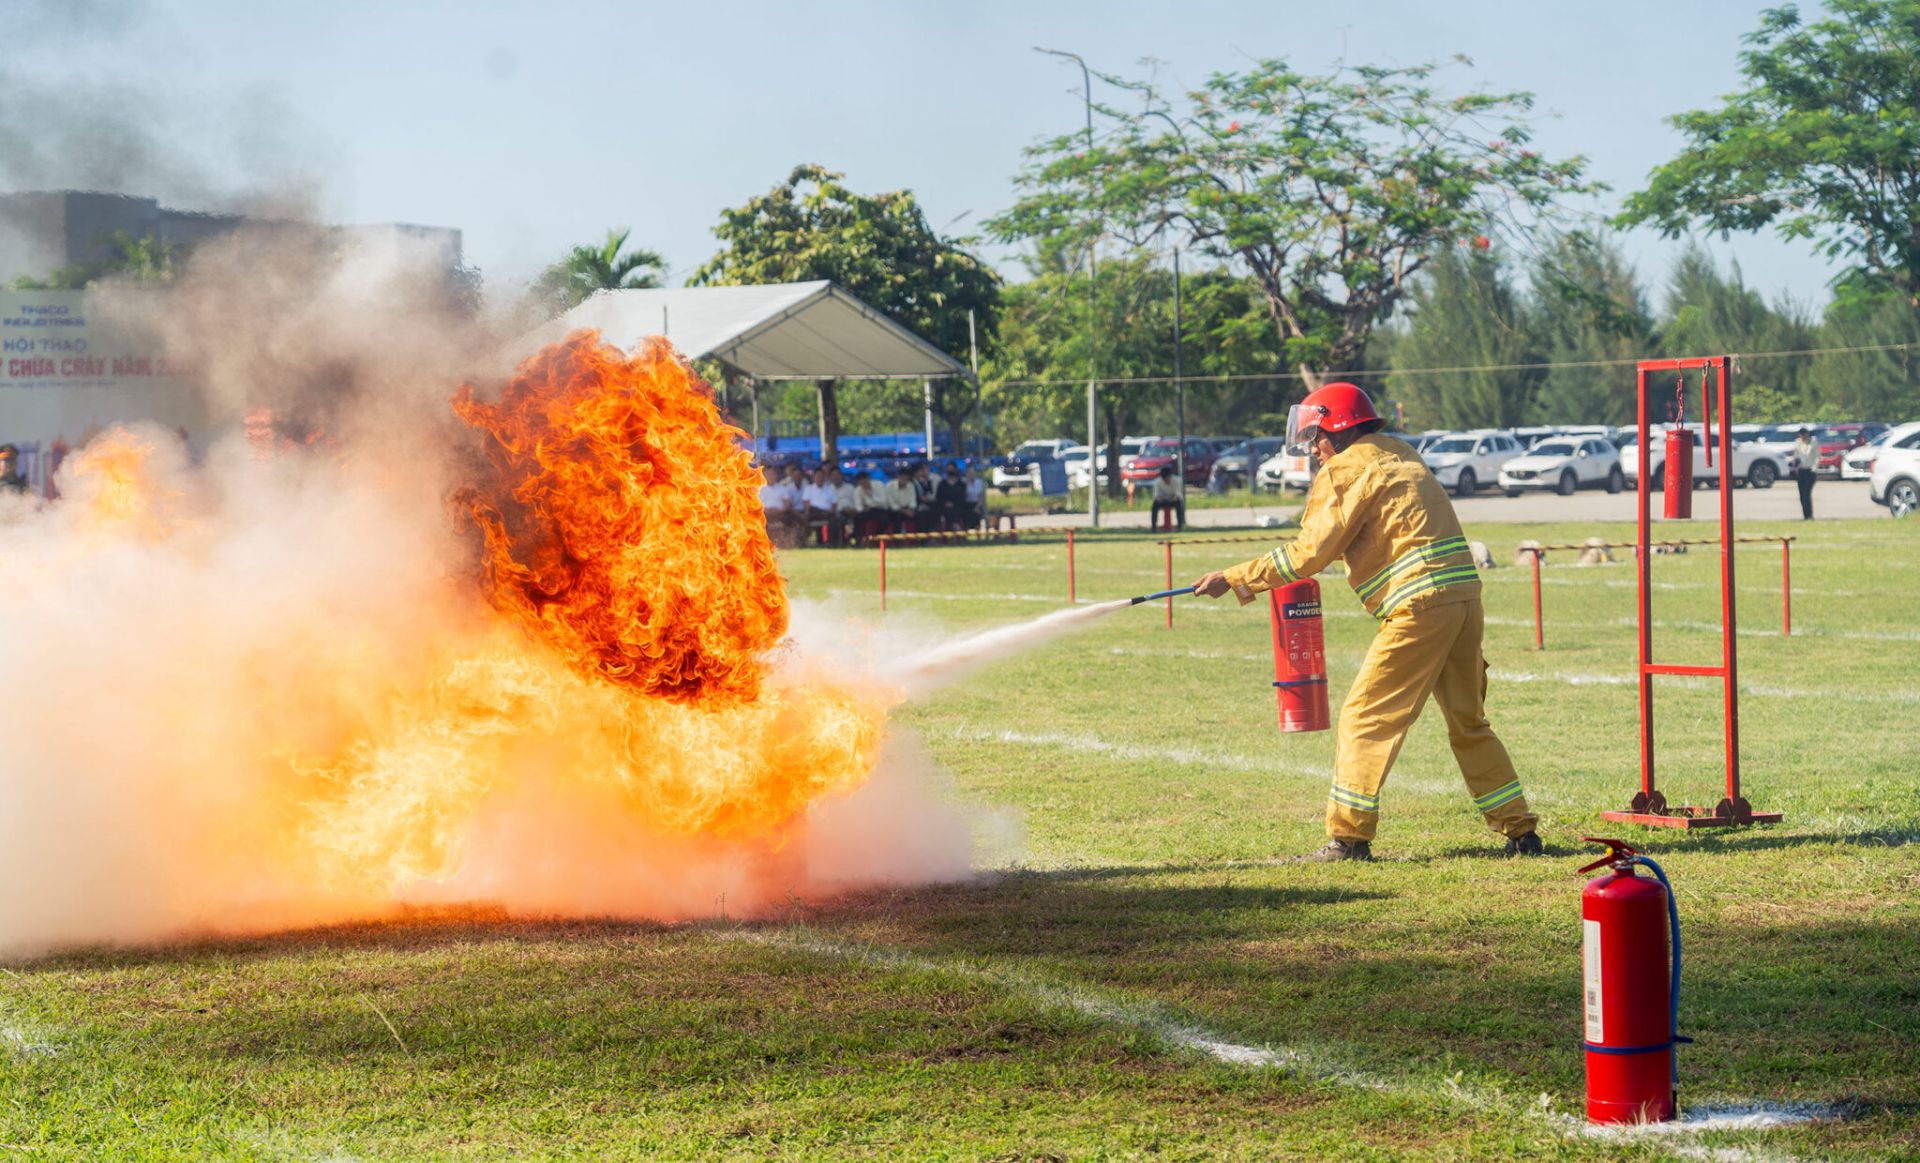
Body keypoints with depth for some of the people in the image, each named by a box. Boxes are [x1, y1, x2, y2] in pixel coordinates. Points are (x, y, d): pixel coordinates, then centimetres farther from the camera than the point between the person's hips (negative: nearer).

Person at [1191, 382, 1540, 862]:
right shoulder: (1400, 457, 23)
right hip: (1465, 597, 8)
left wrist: (1233, 579, -1)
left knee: (1365, 718, -2)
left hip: (1420, 605, -8)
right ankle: (1520, 831, 19)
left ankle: (1348, 837, -3)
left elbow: (1310, 553, -6)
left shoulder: (1347, 469, -2)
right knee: (1469, 723, 18)